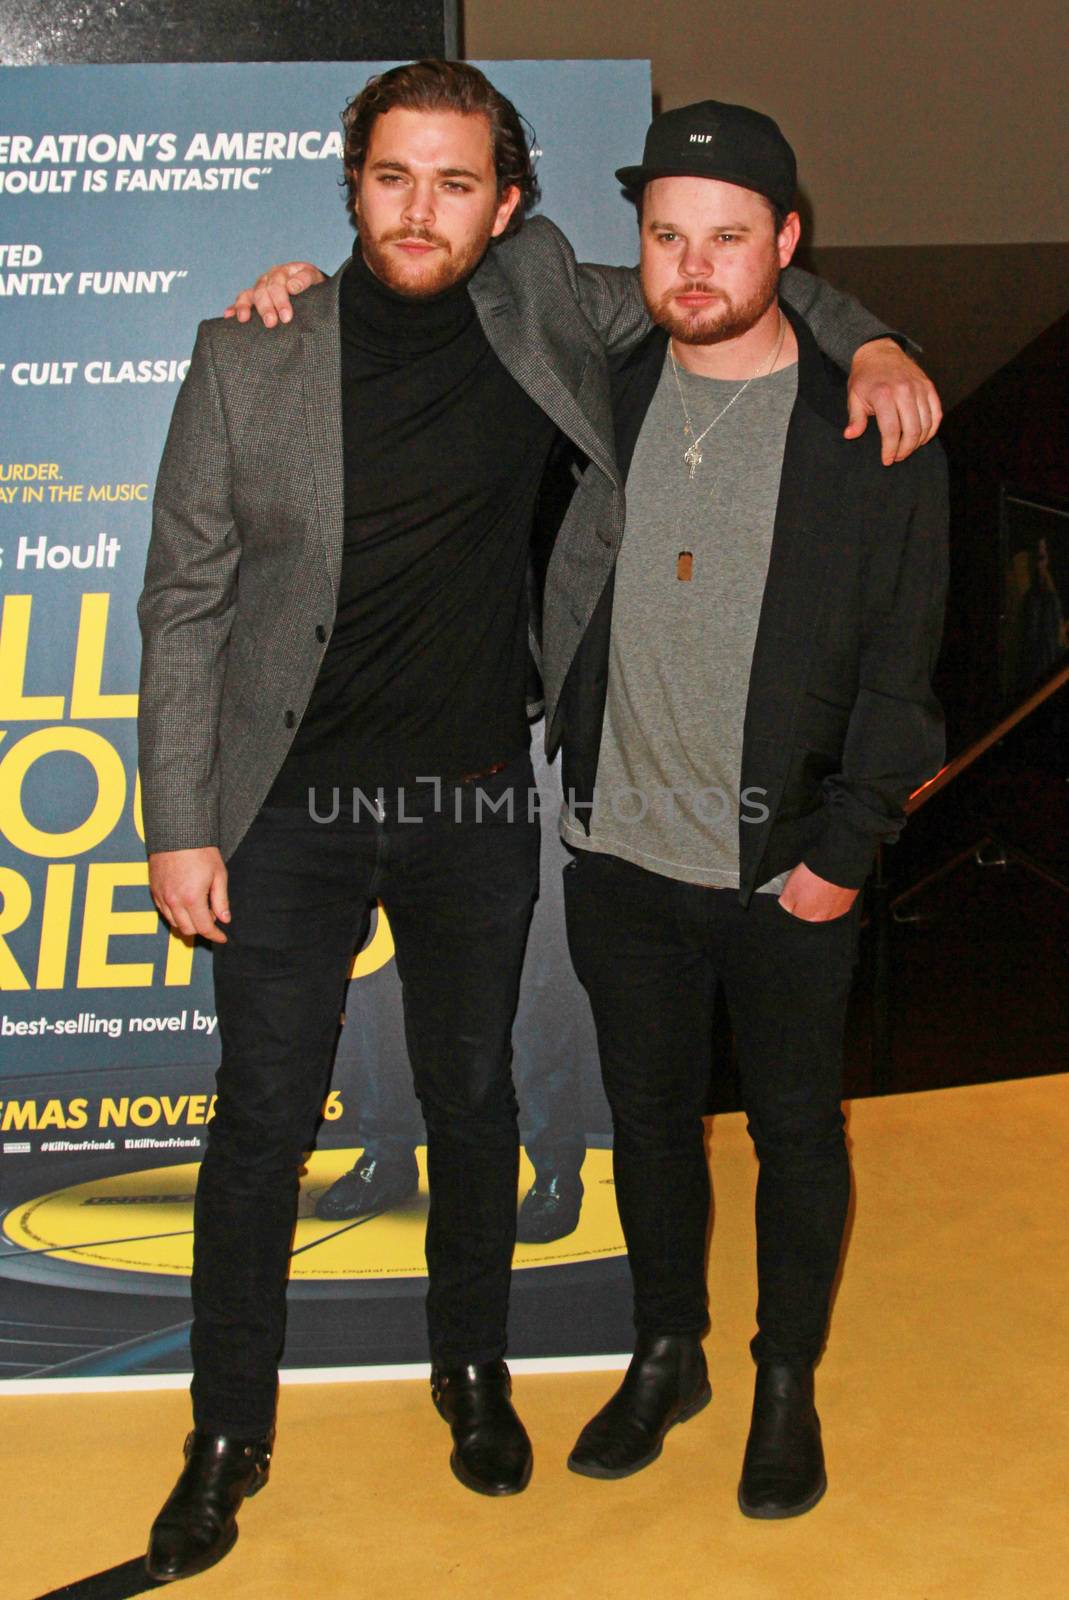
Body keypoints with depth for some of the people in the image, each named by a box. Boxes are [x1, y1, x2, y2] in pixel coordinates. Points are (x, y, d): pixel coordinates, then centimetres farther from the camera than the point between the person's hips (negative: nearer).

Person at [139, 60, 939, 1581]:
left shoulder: (538, 304, -3)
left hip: (478, 811, 2)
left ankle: (473, 1371, 41)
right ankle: (229, 1436, 29)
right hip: (294, 813, -1)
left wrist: (867, 340, -5)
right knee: (261, 1124, 8)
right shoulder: (249, 359, -8)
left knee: (473, 1103, 16)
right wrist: (178, 824, -6)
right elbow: (184, 603, -3)